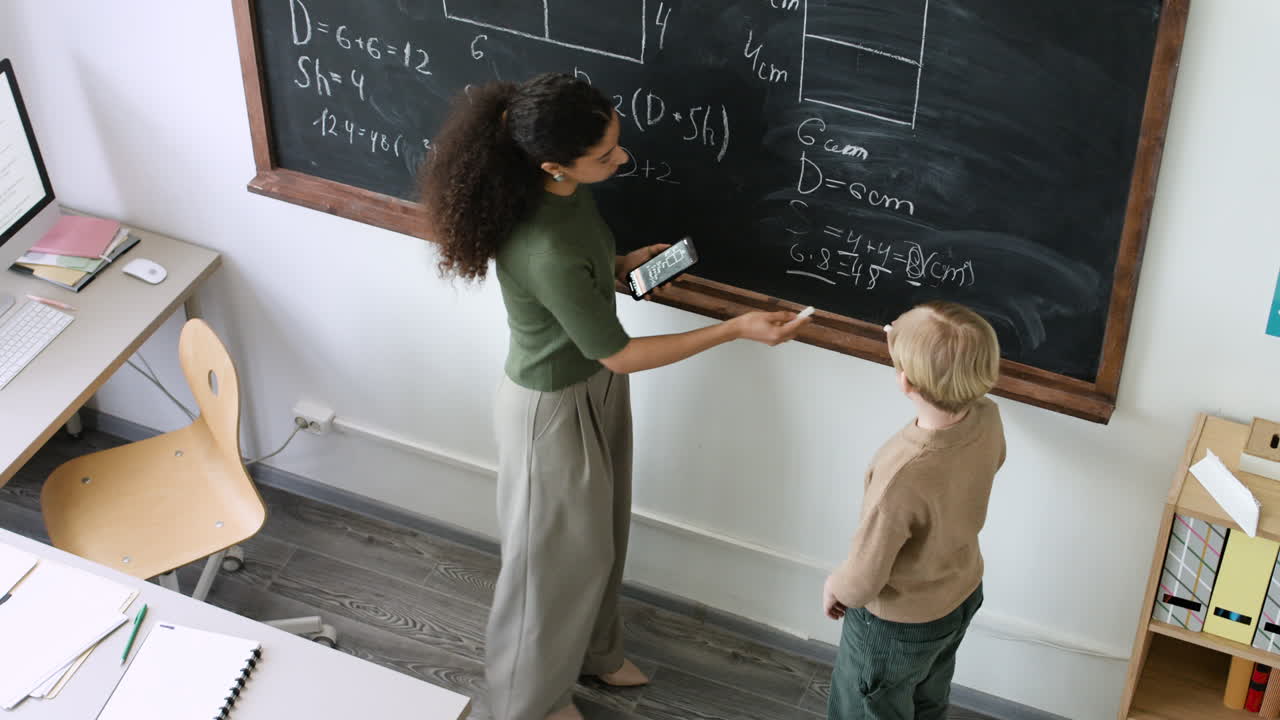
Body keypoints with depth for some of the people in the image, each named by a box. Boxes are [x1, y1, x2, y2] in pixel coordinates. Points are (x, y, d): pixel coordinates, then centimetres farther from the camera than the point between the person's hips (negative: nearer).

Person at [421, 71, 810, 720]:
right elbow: (618, 354, -28)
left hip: (594, 389, 8)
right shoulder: (545, 251, -39)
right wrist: (736, 329, -27)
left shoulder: (566, 192, -12)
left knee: (599, 536, 28)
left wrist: (622, 266, -6)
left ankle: (592, 650, 54)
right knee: (556, 555, 15)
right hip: (553, 410, -8)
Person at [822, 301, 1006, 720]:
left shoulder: (902, 476, -44)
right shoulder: (987, 420, -22)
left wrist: (832, 588, -6)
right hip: (963, 595, 6)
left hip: (900, 624, -6)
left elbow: (862, 583, -31)